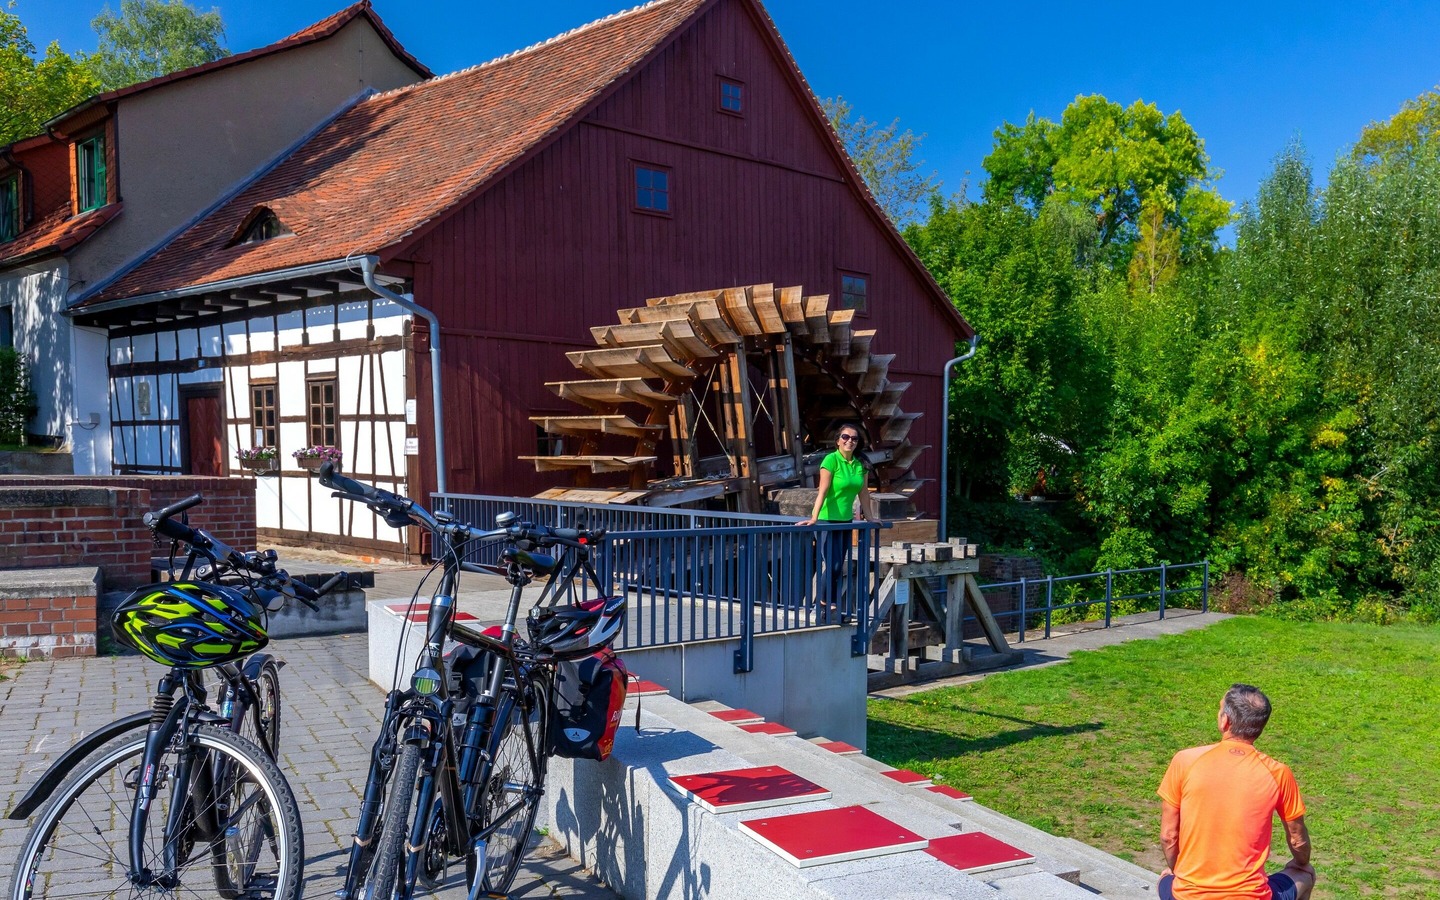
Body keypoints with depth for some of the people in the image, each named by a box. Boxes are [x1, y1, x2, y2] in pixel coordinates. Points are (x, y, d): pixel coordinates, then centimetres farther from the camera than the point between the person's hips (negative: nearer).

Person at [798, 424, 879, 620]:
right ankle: (825, 606, 6)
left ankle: (833, 608, 15)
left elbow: (863, 494, 15)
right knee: (832, 566, -9)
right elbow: (823, 491, -19)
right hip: (828, 520, -6)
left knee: (839, 567, 8)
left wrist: (869, 517, 19)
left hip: (846, 521, 6)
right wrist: (814, 517, -26)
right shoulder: (831, 460, -12)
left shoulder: (859, 464, 7)